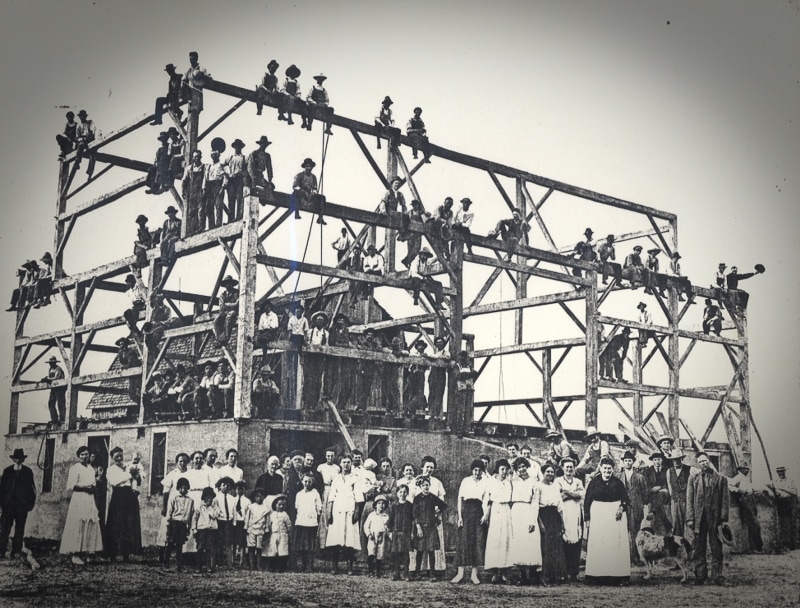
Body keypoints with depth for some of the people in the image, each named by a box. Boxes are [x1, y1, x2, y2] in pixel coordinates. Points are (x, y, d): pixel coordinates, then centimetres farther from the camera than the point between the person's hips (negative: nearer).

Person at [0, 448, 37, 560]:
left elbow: (32, 488, 5)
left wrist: (30, 503, -1)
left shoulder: (28, 472, 5)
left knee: (19, 529, 3)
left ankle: (16, 551, 8)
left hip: (22, 505, 0)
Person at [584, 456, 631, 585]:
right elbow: (587, 501, 3)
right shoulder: (594, 482, 1)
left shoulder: (618, 482, 2)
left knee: (616, 544, 0)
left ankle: (617, 574, 4)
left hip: (615, 516, 0)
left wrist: (622, 508, -13)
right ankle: (598, 576, 3)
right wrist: (587, 519, -1)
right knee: (598, 544, -1)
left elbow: (625, 498, 8)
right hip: (598, 515, 0)